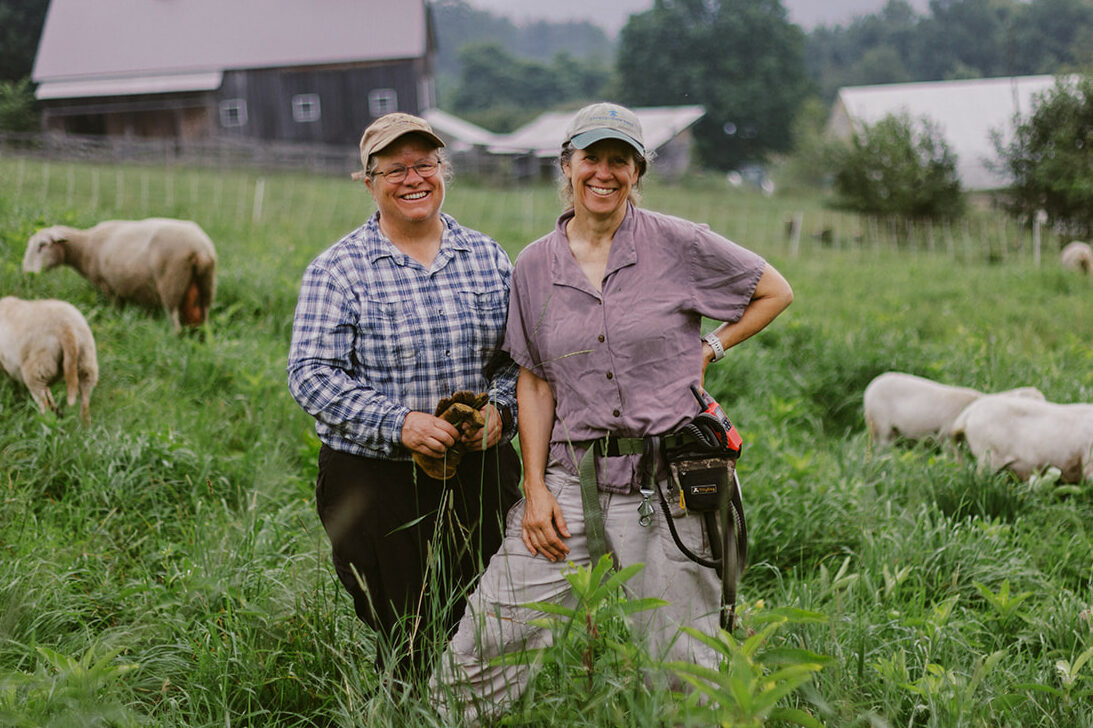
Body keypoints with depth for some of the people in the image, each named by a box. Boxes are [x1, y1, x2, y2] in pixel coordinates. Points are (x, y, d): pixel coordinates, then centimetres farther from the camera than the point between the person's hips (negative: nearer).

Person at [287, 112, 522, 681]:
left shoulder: (487, 256, 9)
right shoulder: (338, 269, -2)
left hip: (480, 470, 3)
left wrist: (499, 408, -7)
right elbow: (311, 375, -9)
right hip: (375, 480, -3)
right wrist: (398, 423, -20)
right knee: (403, 639, 0)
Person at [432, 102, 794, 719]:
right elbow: (534, 383, 9)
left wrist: (709, 350, 1)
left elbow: (775, 292, 10)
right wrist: (535, 487, 1)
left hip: (666, 481, -2)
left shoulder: (677, 245, -1)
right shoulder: (535, 267, 7)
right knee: (488, 635, -3)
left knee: (679, 665, 3)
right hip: (571, 478, 2)